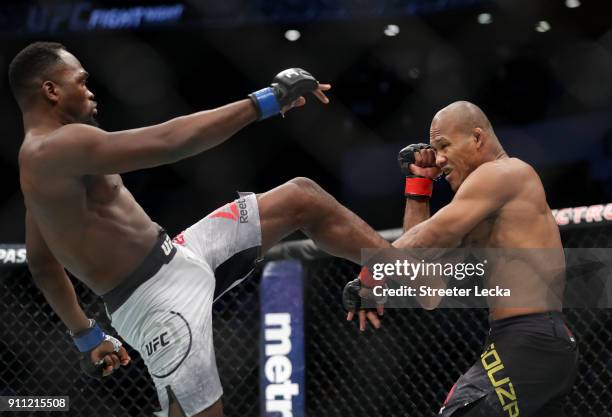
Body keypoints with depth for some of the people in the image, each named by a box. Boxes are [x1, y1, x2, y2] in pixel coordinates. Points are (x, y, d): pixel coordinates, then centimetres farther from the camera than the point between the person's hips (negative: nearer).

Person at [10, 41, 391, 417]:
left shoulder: (45, 161, 13)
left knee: (302, 197, 10)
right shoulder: (57, 149, -20)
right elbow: (168, 142, -28)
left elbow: (42, 263, 22)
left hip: (176, 259, 10)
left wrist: (86, 335, 30)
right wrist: (265, 102, -24)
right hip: (158, 299, -10)